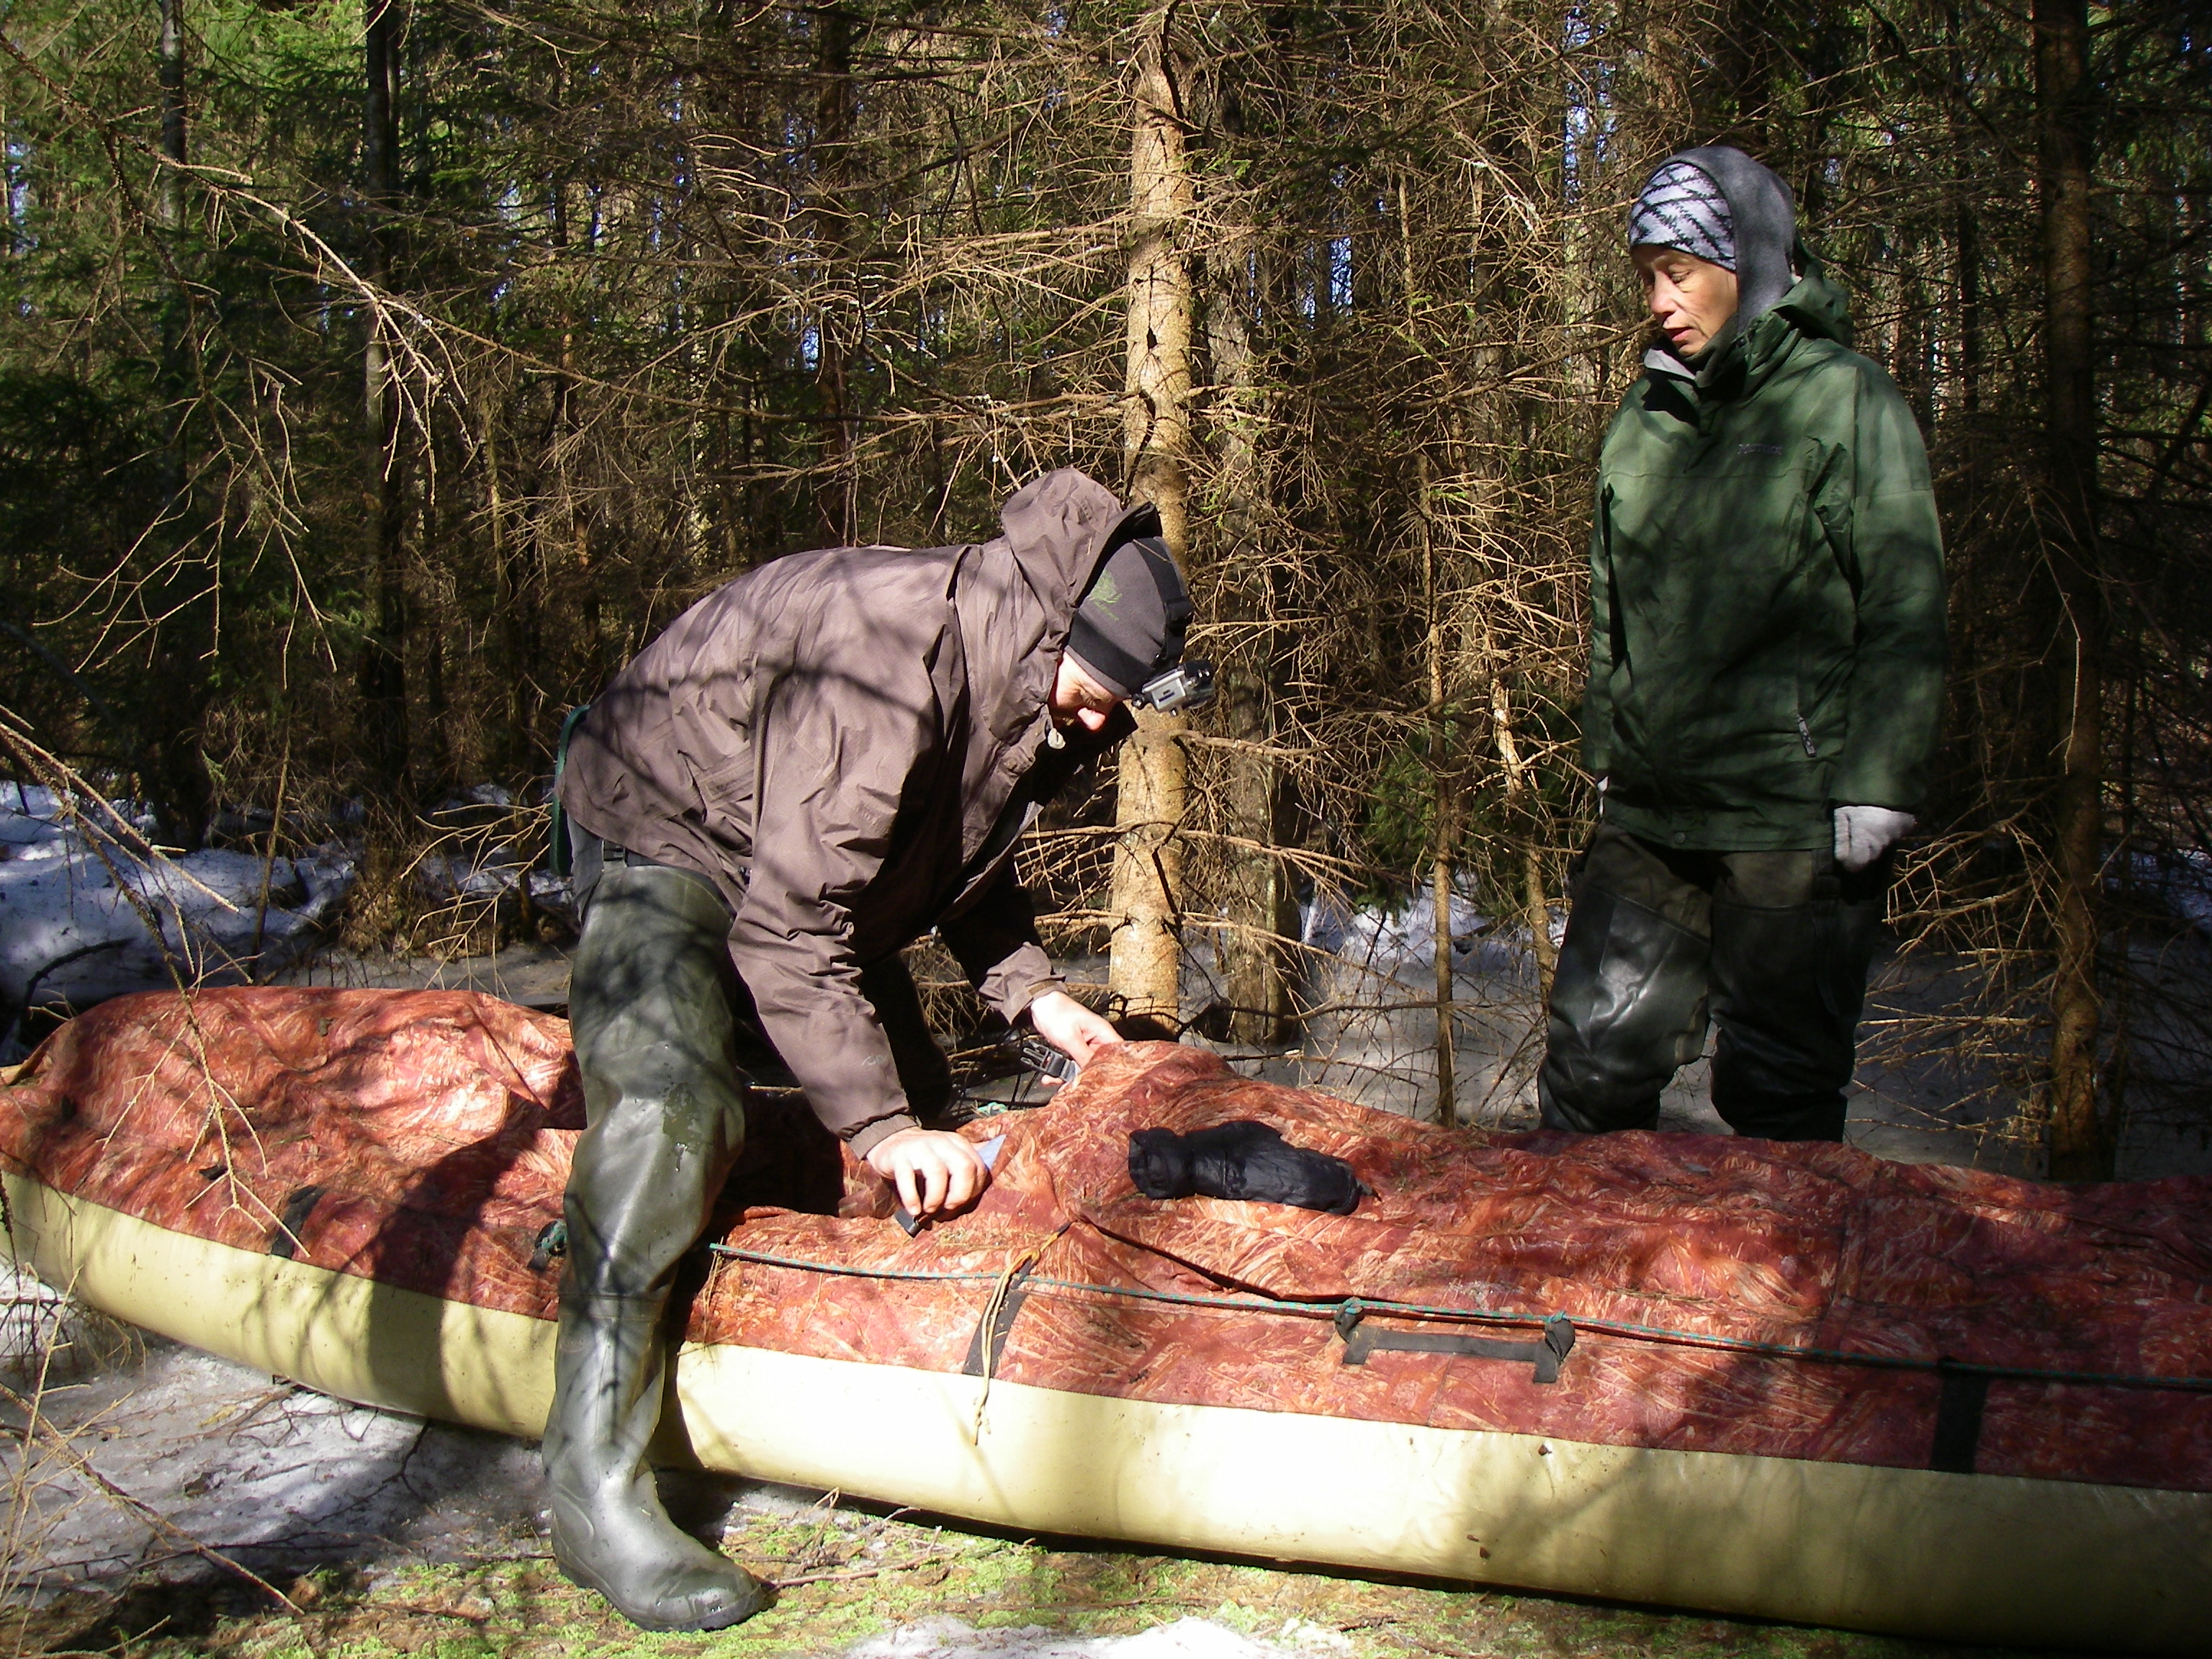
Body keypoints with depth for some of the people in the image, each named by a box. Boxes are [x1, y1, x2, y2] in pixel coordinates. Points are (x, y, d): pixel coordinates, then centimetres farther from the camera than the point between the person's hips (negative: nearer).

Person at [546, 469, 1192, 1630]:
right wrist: (879, 1126, -35)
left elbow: (964, 856, 11)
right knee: (673, 1104, -28)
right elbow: (791, 926, -37)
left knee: (914, 1092, 8)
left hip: (802, 856, 10)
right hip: (665, 829, -10)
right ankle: (595, 1485, -27)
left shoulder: (1026, 689, -7)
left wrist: (1029, 992, -2)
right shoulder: (890, 663, -37)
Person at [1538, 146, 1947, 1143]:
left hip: (1796, 823, -5)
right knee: (1594, 1052, 6)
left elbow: (1904, 614, -7)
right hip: (1648, 814, 5)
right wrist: (1606, 751, 18)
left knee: (1779, 1090, 4)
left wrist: (1877, 789, -12)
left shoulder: (1844, 402, -4)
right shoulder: (1645, 419, 12)